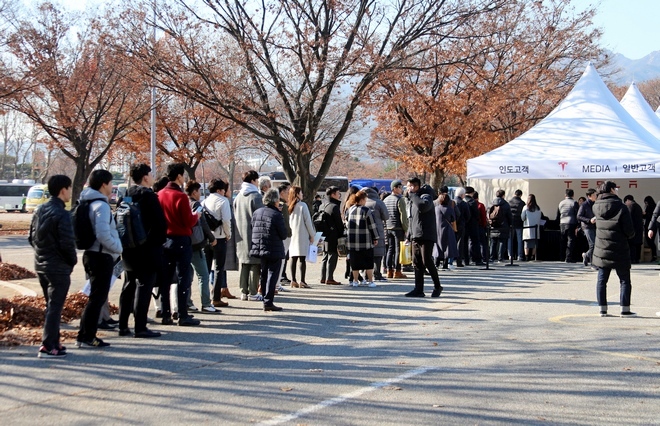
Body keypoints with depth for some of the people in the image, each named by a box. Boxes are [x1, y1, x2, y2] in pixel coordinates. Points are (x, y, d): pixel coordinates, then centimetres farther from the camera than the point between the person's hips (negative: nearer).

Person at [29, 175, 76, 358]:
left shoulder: (39, 211, 8)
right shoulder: (62, 214, -18)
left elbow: (32, 238, 12)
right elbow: (67, 243, -20)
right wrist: (72, 261, -4)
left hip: (41, 265, 8)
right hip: (58, 267, -8)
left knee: (51, 305, 18)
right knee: (55, 307, -4)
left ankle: (53, 342, 23)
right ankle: (47, 347, -5)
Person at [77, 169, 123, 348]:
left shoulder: (91, 203, 14)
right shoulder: (101, 205, -16)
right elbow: (103, 234, -27)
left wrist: (115, 249, 15)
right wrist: (118, 248, -13)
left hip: (93, 254, 10)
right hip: (101, 257, -10)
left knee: (97, 296, 16)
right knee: (97, 297, -4)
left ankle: (86, 335, 20)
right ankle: (86, 337, -1)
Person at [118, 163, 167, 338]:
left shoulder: (126, 195, 9)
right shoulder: (148, 196, -13)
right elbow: (160, 223, -16)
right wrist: (158, 242, -3)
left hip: (129, 250, 7)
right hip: (148, 251, -7)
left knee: (128, 287, 14)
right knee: (143, 287, -5)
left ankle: (123, 326, 18)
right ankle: (140, 327, -5)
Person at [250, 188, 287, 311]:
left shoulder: (256, 212, 4)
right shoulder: (277, 215, -15)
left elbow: (252, 229, 10)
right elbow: (284, 235, -11)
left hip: (260, 249, 6)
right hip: (274, 250, -6)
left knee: (264, 275, 15)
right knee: (272, 276, -2)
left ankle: (266, 299, 20)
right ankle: (268, 302, -5)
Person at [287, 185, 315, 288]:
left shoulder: (290, 207, 6)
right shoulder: (302, 205, -8)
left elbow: (288, 222, 9)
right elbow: (308, 221, -7)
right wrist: (312, 235, 1)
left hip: (292, 235, 5)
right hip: (302, 235, -5)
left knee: (293, 258, 7)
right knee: (302, 258, -4)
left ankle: (293, 281, 8)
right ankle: (302, 281, -7)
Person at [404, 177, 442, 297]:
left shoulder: (426, 196, -6)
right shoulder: (409, 200, 21)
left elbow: (423, 205, -31)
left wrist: (412, 195, -18)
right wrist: (409, 234, 21)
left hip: (426, 236, -8)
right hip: (415, 236, 8)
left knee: (427, 261, -10)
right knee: (417, 263, 5)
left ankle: (437, 286, 3)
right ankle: (418, 289, 7)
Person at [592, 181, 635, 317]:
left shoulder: (597, 207, -1)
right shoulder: (621, 207, -14)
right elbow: (629, 230, -14)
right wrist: (630, 235, 7)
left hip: (601, 251, 4)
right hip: (619, 251, -4)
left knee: (601, 280, 11)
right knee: (625, 281, 7)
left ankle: (602, 309, 12)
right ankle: (625, 309, 6)